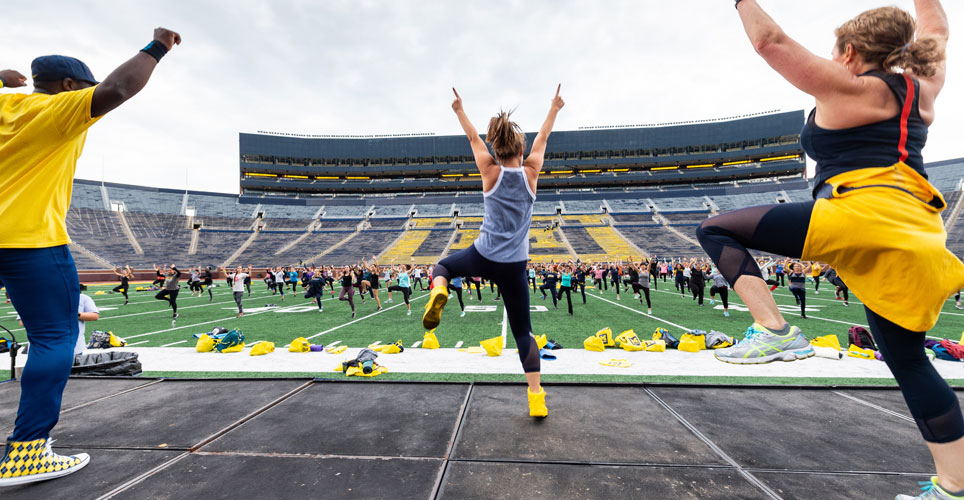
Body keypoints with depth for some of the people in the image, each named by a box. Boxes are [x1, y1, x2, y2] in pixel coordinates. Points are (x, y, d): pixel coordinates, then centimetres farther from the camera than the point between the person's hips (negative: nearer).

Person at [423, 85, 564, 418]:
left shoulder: (490, 172, -5)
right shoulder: (530, 172, -2)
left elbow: (473, 138, 11)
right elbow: (542, 138, 14)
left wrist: (459, 110, 27)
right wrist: (554, 108, 29)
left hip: (482, 259, -1)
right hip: (514, 266, 1)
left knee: (443, 265, 28)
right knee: (523, 332, 11)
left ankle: (438, 292, -8)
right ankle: (536, 398, 12)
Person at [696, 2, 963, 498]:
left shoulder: (850, 87, 3)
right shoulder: (921, 88, 21)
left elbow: (770, 41, 2)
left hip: (861, 215, -9)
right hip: (914, 233, 9)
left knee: (716, 230, -7)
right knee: (908, 360, 16)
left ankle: (774, 330, -18)